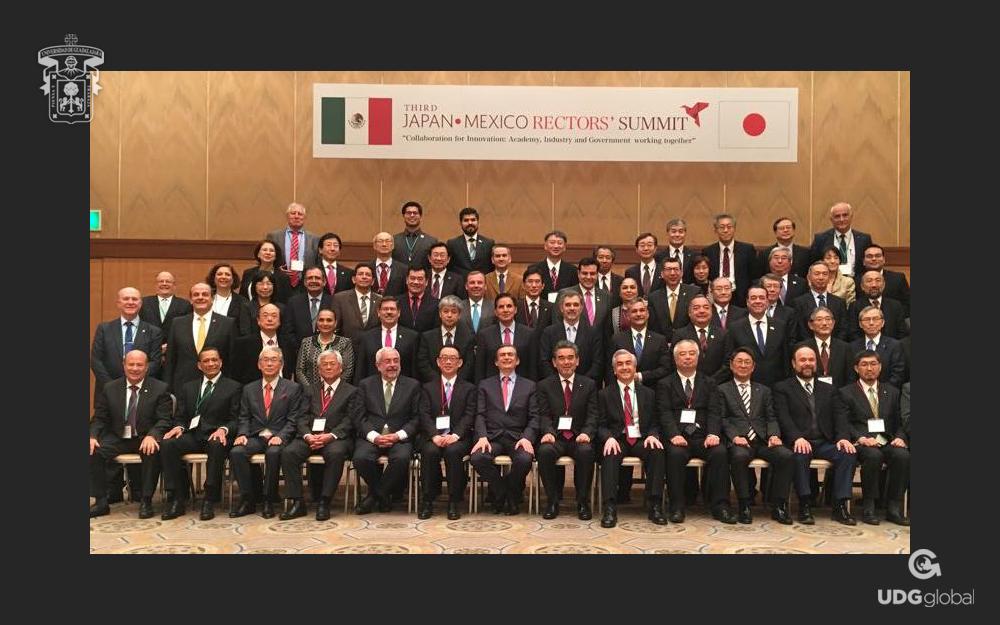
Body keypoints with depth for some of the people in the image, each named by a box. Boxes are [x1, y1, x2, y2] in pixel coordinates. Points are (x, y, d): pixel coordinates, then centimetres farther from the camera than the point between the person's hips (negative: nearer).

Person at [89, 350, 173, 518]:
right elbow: (99, 418, 8)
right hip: (117, 438, 3)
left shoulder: (160, 389, -2)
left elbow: (164, 420, -8)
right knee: (94, 451, -23)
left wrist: (152, 436, -29)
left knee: (153, 451, -34)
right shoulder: (109, 388, 7)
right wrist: (93, 436, -13)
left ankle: (146, 501, -20)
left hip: (146, 439, -3)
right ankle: (101, 501, -10)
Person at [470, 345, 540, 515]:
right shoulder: (485, 385, 16)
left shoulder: (529, 386, 15)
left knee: (524, 459, -33)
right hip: (492, 437, 1)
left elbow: (534, 417, 6)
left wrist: (527, 437, -13)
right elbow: (480, 415, 6)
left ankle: (512, 497, -2)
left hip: (518, 437, 0)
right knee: (478, 458, -31)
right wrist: (482, 437, -13)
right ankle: (501, 493, -3)